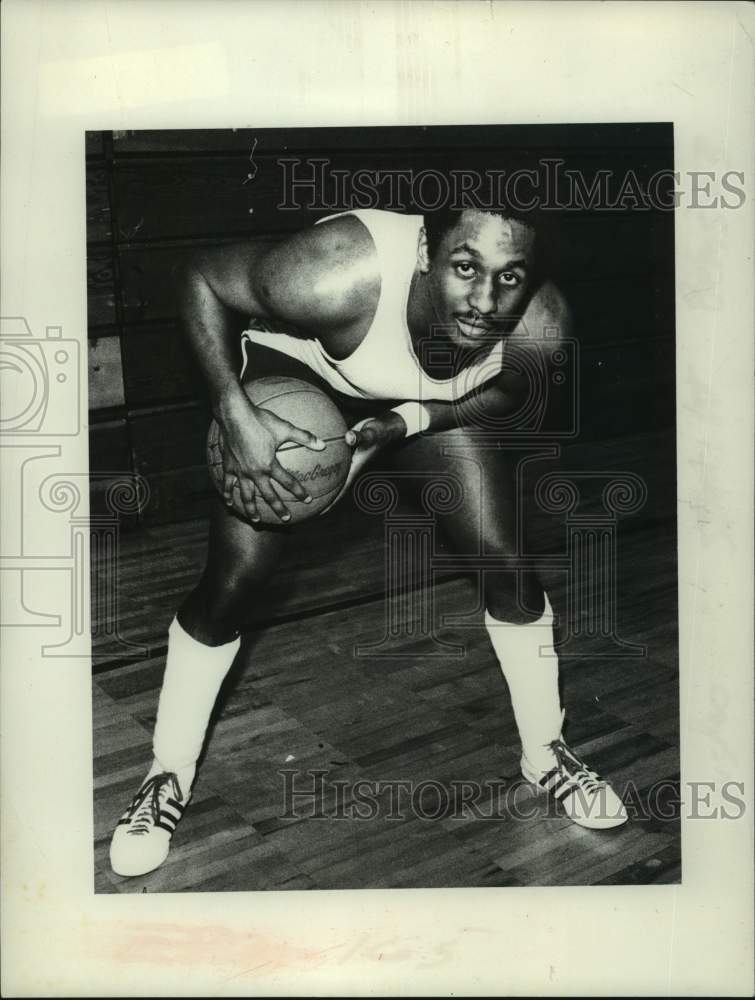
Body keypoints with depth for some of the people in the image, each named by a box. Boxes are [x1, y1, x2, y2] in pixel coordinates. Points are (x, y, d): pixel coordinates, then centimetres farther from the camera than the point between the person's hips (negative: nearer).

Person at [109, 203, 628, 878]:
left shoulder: (543, 324, -31)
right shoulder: (342, 278, -42)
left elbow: (506, 392, -7)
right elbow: (203, 278, -25)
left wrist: (405, 423, -24)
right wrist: (237, 415, -35)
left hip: (434, 403, 3)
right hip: (296, 375, -2)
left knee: (509, 563, -3)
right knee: (232, 580, -9)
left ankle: (544, 754, 22)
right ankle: (168, 778, 14)